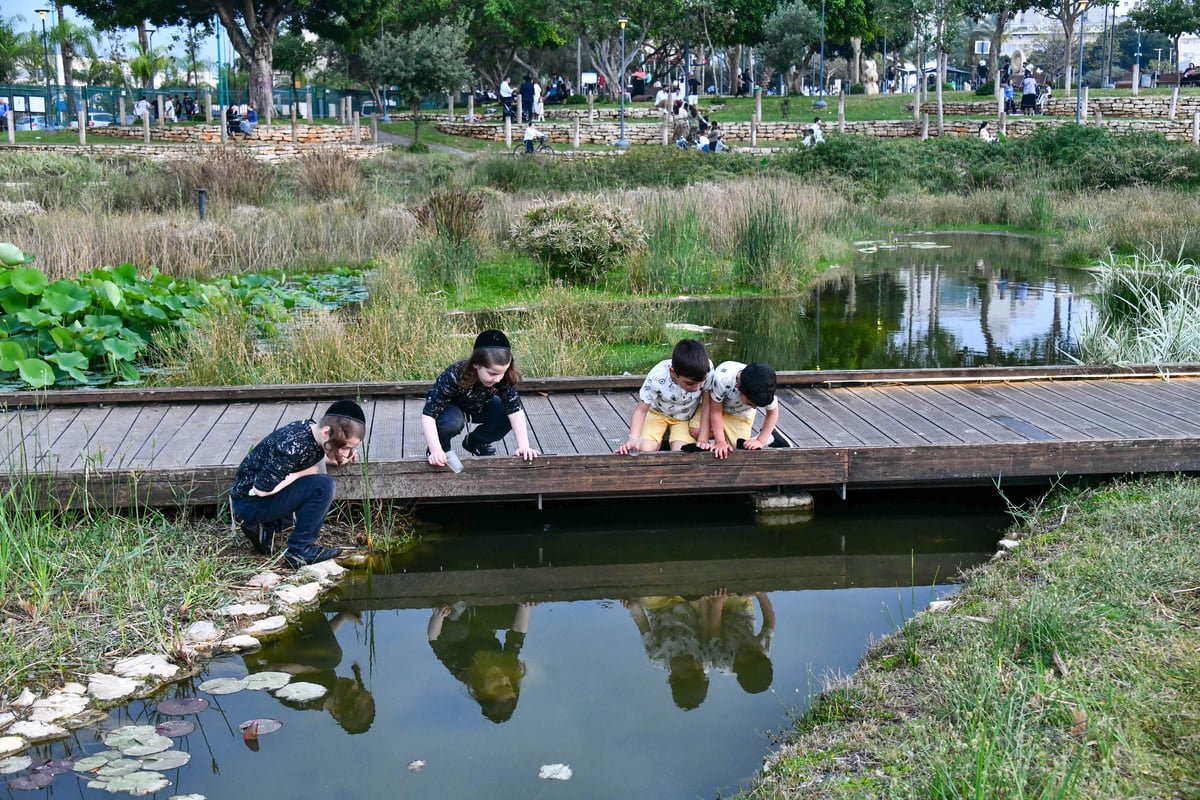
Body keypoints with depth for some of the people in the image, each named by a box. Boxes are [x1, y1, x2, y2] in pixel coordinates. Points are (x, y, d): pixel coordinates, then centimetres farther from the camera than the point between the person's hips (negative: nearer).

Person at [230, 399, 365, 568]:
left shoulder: (309, 428, -3)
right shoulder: (294, 446, -29)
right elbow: (261, 489, -26)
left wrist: (338, 460, 1)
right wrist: (303, 473, -16)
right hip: (248, 501, -9)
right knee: (323, 486, -20)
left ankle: (267, 527, 10)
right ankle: (300, 551, -8)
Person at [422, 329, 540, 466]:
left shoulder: (504, 377, -30)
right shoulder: (454, 376, -39)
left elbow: (515, 409, -31)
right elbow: (429, 414, -40)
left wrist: (524, 446, -42)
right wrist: (436, 451, -50)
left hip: (478, 407, 4)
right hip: (450, 407, -4)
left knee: (509, 417, -19)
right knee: (452, 422, -37)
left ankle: (475, 442, 7)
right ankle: (439, 451, -5)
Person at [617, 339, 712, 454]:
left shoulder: (707, 368, -34)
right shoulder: (657, 377, -34)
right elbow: (641, 410, -24)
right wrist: (633, 440, -39)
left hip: (686, 418, 1)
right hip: (658, 413, 0)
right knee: (645, 449, -24)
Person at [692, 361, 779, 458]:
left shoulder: (765, 391, -37)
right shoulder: (721, 379, -44)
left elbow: (772, 412, -15)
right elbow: (716, 411, -27)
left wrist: (760, 441, -21)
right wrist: (720, 442, -31)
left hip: (741, 413, 1)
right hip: (716, 405, 0)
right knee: (697, 431, -22)